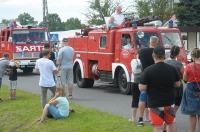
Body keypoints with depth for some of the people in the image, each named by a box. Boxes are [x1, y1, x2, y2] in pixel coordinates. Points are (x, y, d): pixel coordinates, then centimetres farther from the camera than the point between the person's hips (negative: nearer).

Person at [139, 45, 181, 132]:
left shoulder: (148, 70, -16)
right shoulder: (172, 69, -6)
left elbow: (142, 88, -17)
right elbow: (178, 84, 5)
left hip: (154, 103, -3)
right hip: (169, 102, 3)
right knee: (171, 123, 24)